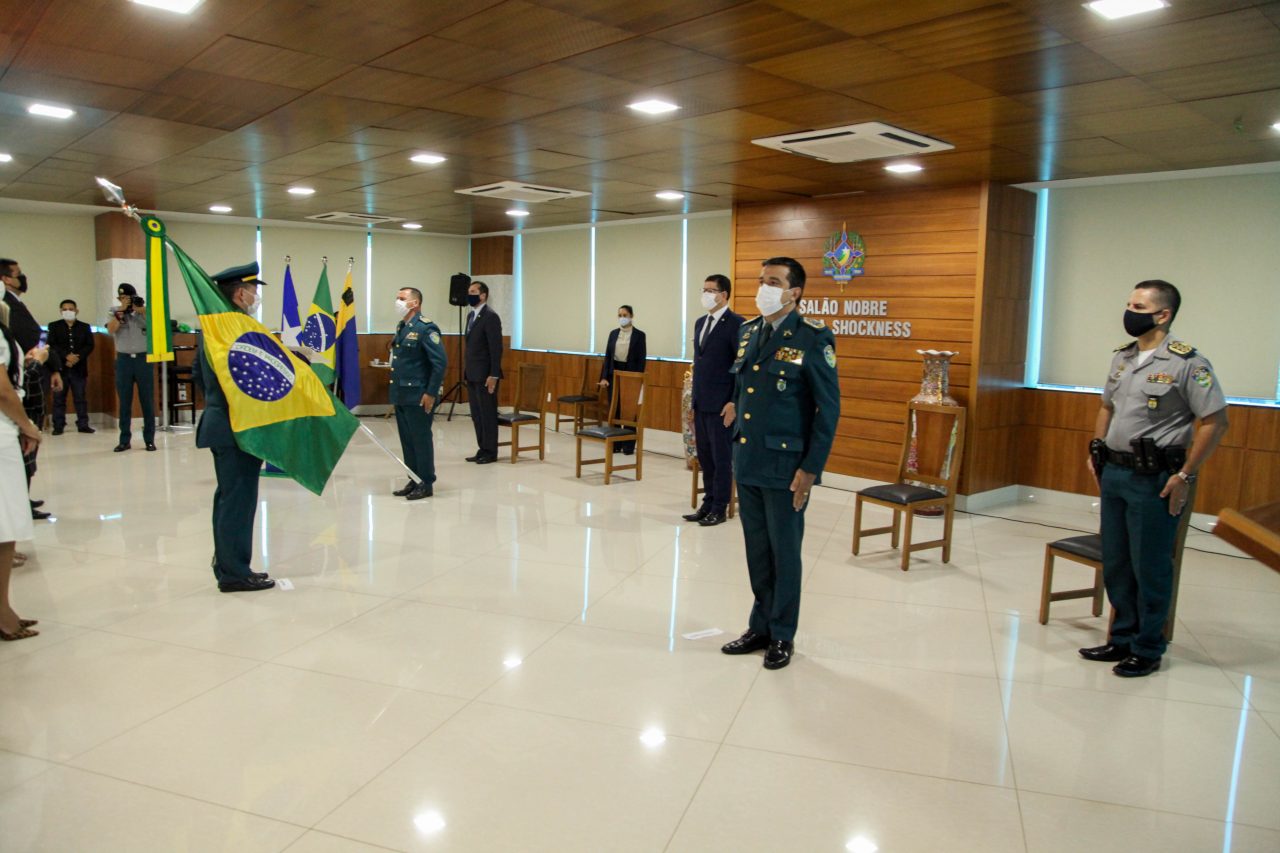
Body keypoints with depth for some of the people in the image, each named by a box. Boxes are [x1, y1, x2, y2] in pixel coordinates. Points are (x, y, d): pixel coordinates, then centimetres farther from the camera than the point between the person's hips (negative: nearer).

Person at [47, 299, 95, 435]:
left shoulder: (85, 327, 10)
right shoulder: (54, 326, 7)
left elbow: (89, 345, 1)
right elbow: (52, 345, -4)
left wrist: (77, 357, -14)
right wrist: (66, 356, -17)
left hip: (79, 367, 1)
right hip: (60, 367, -1)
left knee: (80, 397, 3)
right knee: (59, 398, 1)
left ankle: (83, 424, 7)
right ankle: (58, 426, 5)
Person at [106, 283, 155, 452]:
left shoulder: (146, 311, 4)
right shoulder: (115, 312, 6)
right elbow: (111, 329, -9)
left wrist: (142, 310, -15)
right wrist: (121, 310, -14)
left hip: (144, 358, -1)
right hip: (124, 359, 1)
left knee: (147, 401, 2)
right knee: (124, 402, 5)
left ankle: (149, 439, 8)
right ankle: (125, 440, 10)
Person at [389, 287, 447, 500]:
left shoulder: (425, 328, -13)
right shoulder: (401, 327, 13)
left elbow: (441, 362, -18)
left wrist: (431, 393, -18)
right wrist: (395, 390, 16)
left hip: (418, 396, -8)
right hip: (401, 395, 8)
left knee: (421, 440, 0)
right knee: (407, 440, 13)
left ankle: (426, 484, 10)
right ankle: (414, 480, 24)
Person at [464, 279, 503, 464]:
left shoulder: (491, 316, -12)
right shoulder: (471, 315, 15)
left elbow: (496, 347, -17)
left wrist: (493, 375, -20)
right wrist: (466, 370, 16)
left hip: (485, 375, -9)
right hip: (472, 374, 9)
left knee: (488, 414, -1)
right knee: (476, 414, 11)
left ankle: (490, 452, 7)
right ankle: (482, 450, 19)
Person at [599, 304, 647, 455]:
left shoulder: (639, 335, -3)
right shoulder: (613, 333, 8)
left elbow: (641, 359, -6)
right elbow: (607, 356, 6)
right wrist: (604, 377, -2)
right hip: (614, 373, 4)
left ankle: (628, 445, 9)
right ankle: (615, 443, 15)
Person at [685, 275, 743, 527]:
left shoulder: (736, 324, -10)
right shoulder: (700, 323, 15)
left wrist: (734, 402, -18)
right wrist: (694, 399, 17)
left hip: (722, 404, -7)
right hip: (701, 403, 8)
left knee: (722, 457, 2)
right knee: (704, 457, 12)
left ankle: (719, 509, 12)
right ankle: (708, 504, 22)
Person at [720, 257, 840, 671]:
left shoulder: (813, 338, -11)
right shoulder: (747, 332, 9)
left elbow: (829, 407, -11)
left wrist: (810, 468, -14)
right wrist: (737, 448, 13)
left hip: (785, 466, -6)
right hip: (746, 462, 6)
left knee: (784, 552, 7)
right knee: (757, 551, 15)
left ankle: (782, 636, 24)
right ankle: (760, 626, 31)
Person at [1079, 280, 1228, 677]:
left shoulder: (1187, 363, -12)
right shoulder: (1122, 358, 10)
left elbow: (1215, 421, -13)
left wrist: (1185, 476, -14)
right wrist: (1096, 452, 11)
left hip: (1153, 480, -7)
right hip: (1113, 473, 7)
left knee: (1150, 567, 4)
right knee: (1115, 563, 15)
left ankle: (1148, 649, 19)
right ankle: (1122, 639, 29)